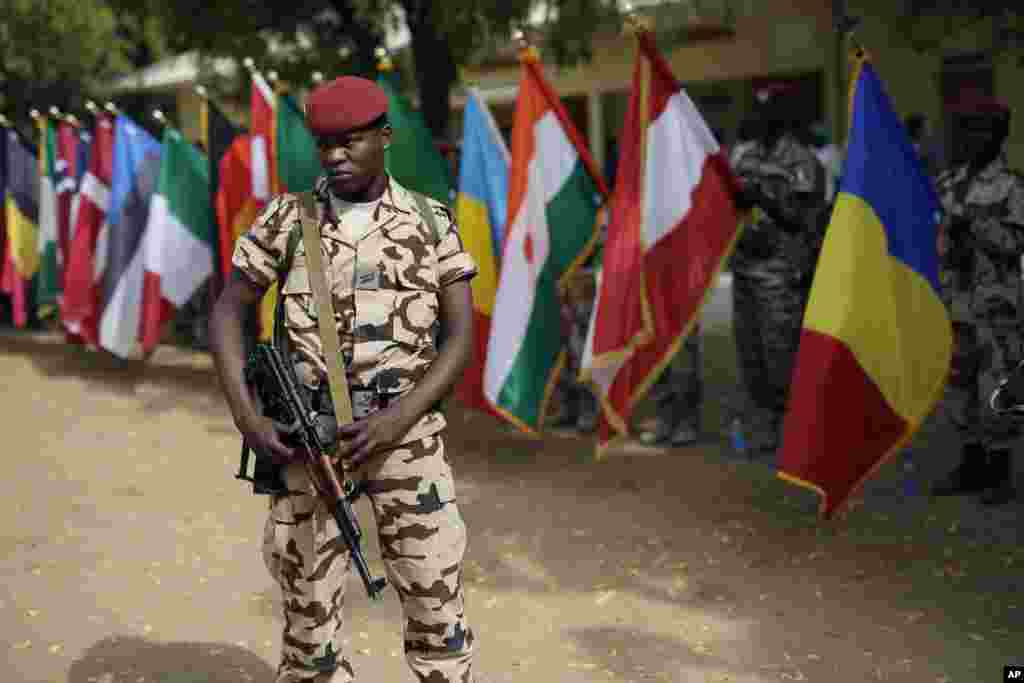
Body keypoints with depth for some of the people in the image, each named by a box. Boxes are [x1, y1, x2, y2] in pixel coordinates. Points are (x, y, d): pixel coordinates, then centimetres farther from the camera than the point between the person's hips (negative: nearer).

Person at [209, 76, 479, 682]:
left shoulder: (432, 222, 2)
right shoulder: (288, 219, 2)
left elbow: (463, 336, -3)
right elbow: (227, 313, 7)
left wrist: (398, 418, -16)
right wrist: (246, 416, -7)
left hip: (405, 435, 0)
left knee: (436, 602, 1)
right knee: (308, 602, 6)